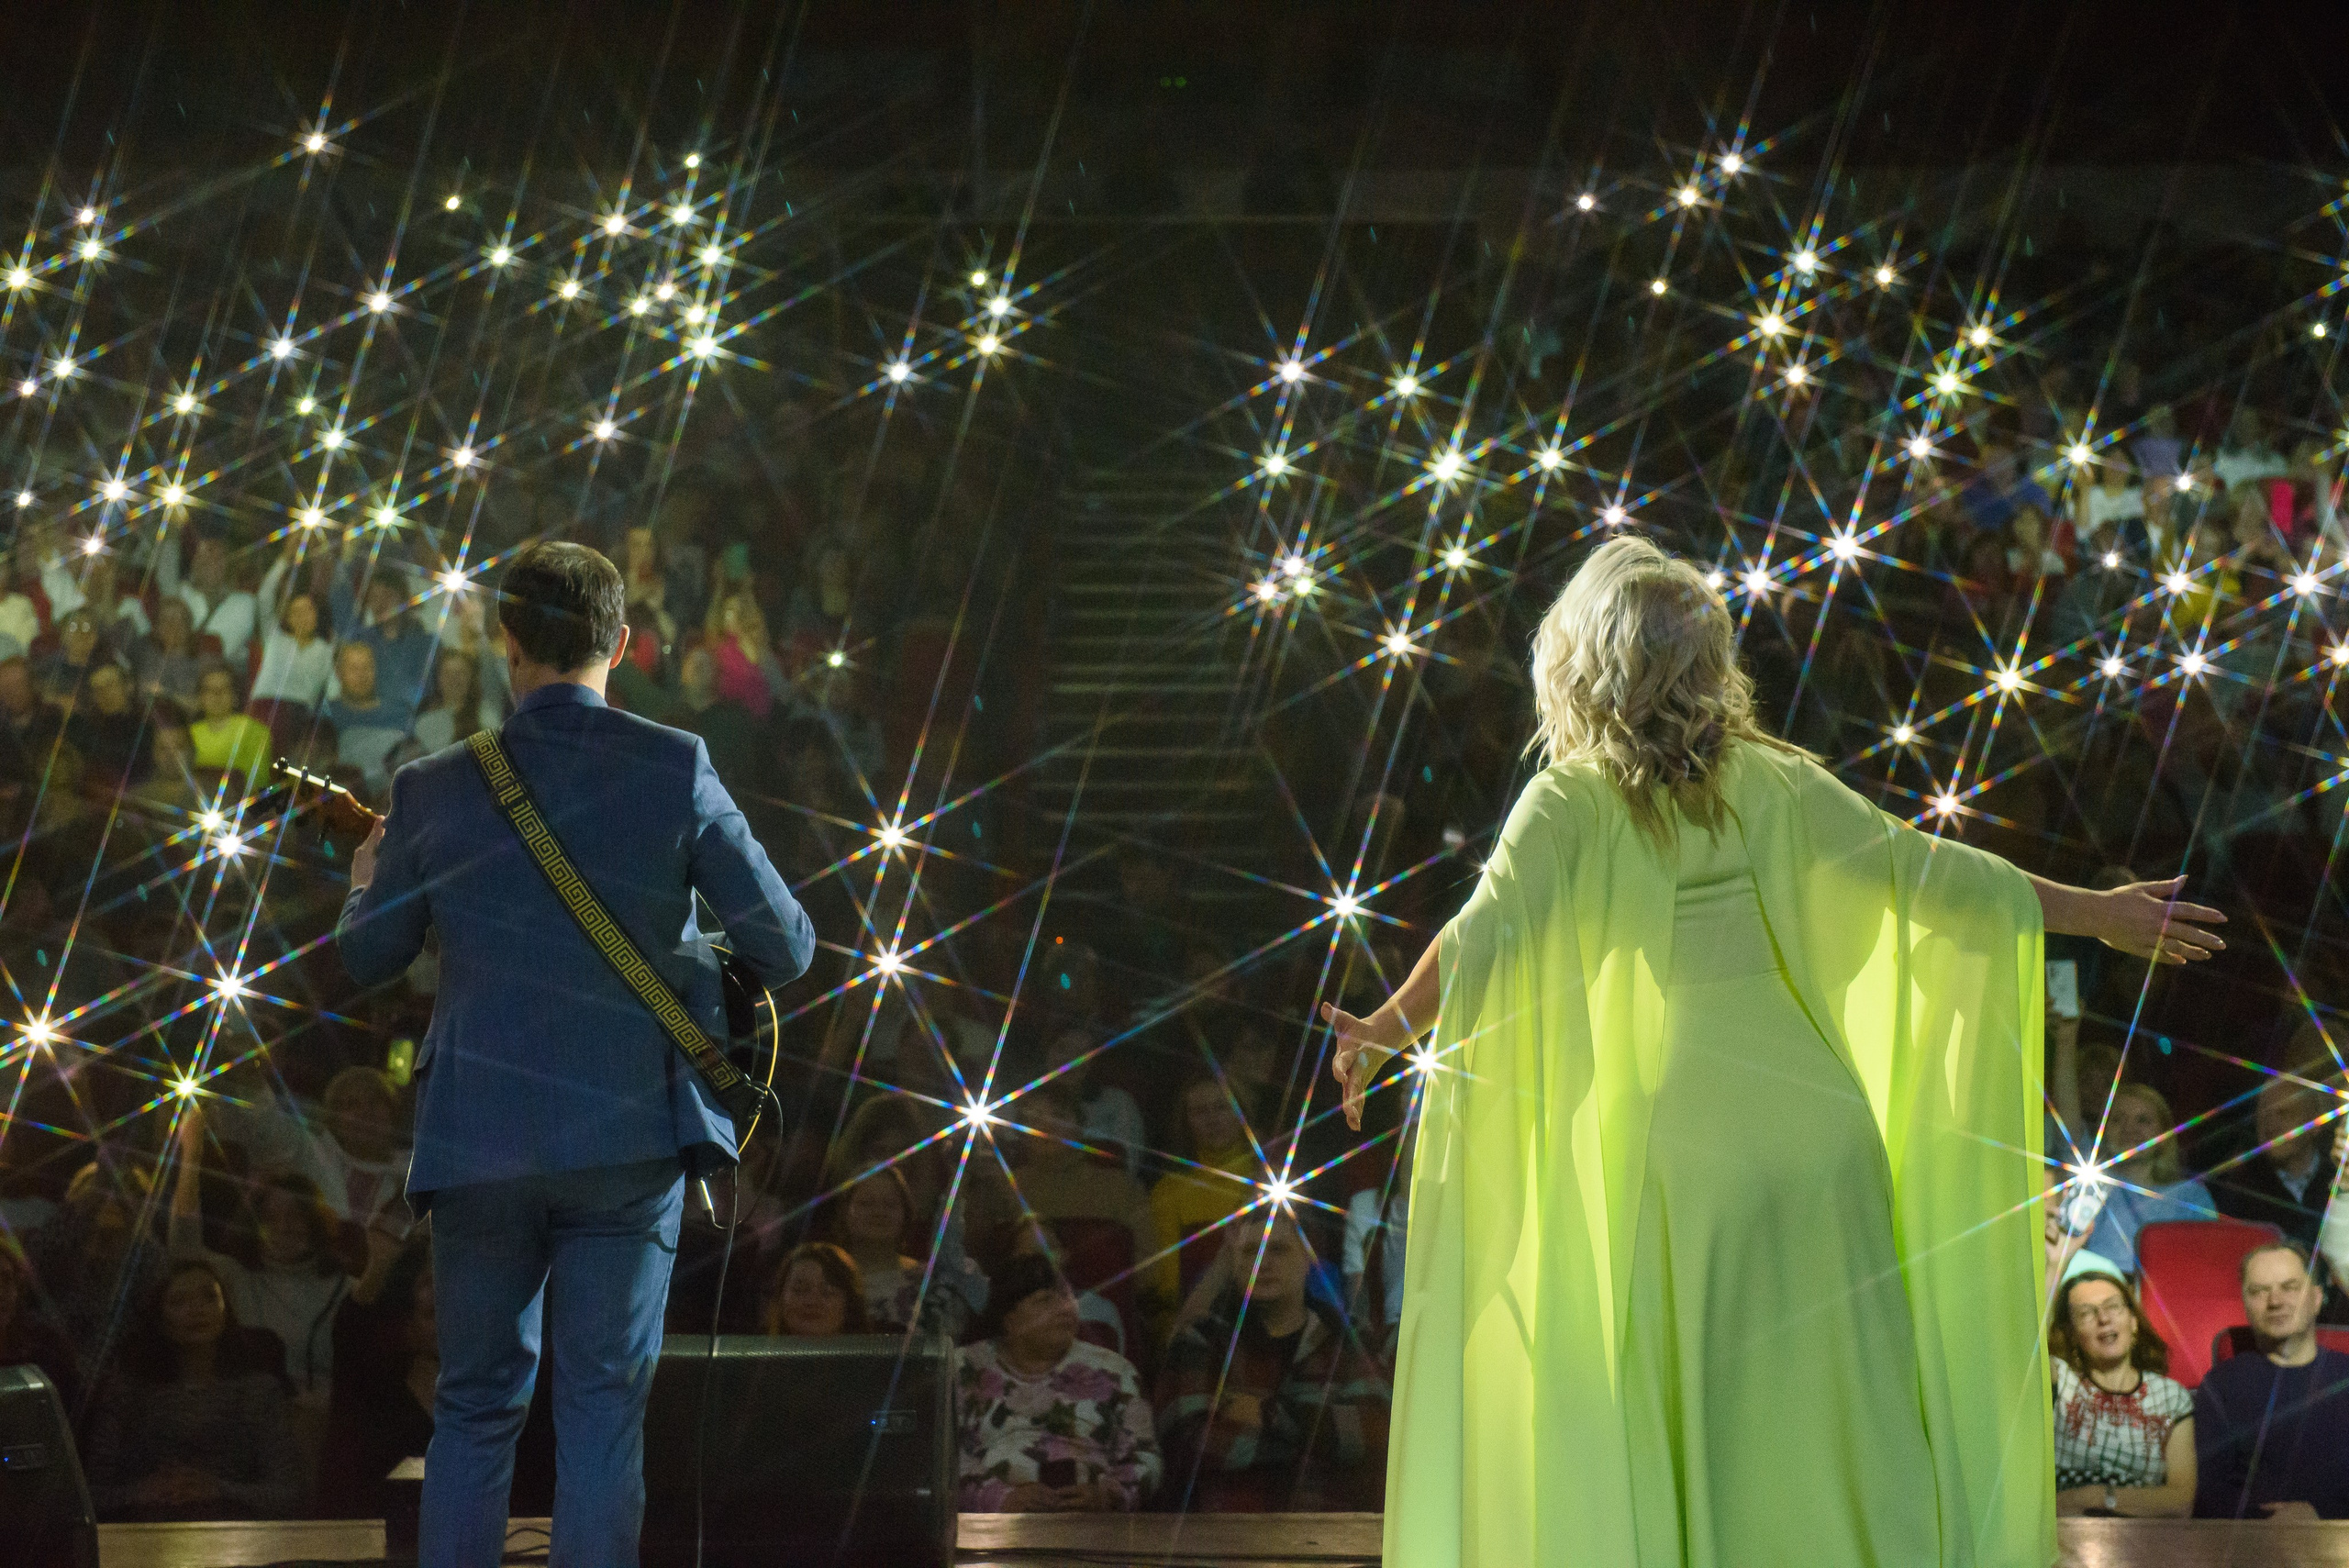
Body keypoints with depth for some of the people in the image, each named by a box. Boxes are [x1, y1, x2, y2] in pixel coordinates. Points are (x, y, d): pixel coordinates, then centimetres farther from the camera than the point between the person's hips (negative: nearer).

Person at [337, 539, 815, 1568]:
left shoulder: (436, 790, -2)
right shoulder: (676, 770, -6)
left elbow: (363, 961, 11)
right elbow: (786, 948, -3)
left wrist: (367, 883, 33)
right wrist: (719, 976, 21)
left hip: (481, 1139, 1)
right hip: (629, 1135, -1)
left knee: (474, 1407, 13)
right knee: (602, 1406, 4)